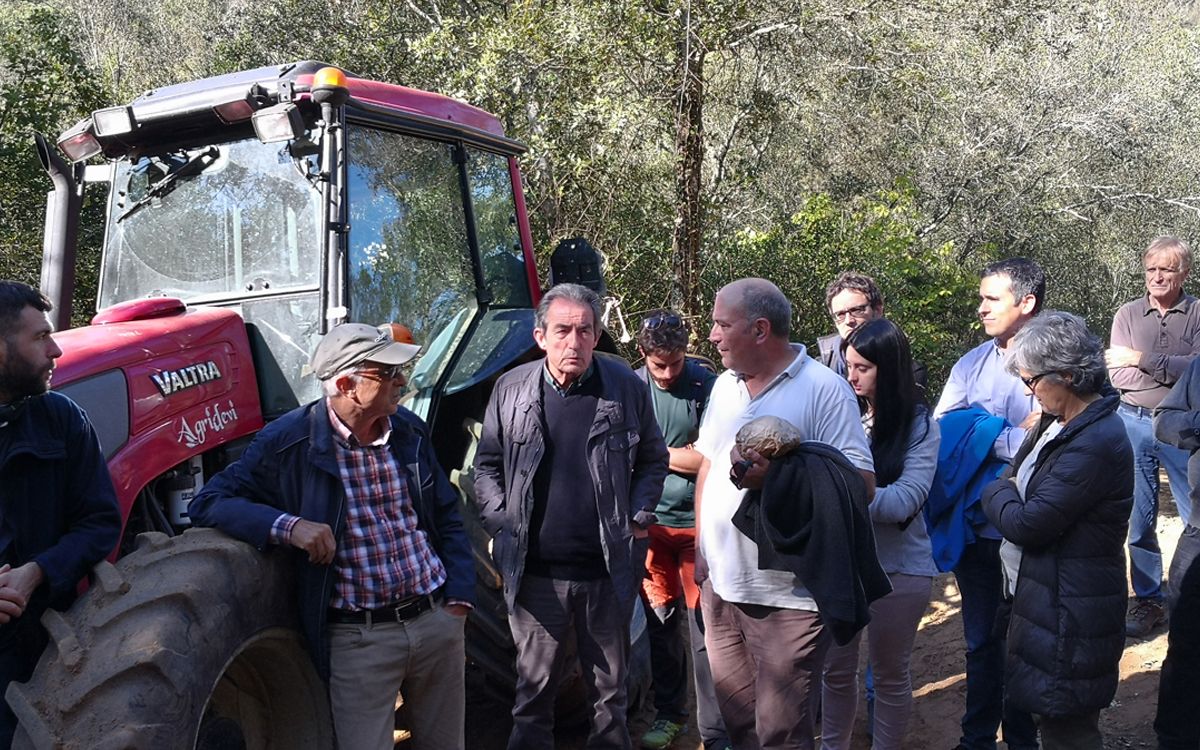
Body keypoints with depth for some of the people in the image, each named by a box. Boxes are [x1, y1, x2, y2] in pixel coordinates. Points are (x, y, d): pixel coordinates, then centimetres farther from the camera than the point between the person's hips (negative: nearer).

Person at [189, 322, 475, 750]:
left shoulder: (410, 430, 4)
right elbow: (209, 503, -11)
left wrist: (459, 598, 5)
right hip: (358, 638, -5)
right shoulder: (288, 442, -11)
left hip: (438, 621, 5)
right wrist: (287, 525, -26)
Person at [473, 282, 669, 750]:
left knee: (609, 688, 15)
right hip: (536, 572, 0)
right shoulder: (512, 389, -1)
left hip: (609, 571, 0)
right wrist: (501, 524, -1)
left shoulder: (626, 386, -2)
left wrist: (639, 517, -2)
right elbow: (487, 465, 9)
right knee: (534, 690, 11)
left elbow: (653, 460, 9)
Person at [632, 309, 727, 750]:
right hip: (652, 523, 3)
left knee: (704, 626, 0)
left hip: (699, 523, -3)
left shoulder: (708, 386, -8)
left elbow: (713, 459, -11)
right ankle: (669, 713, 29)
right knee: (660, 620, 12)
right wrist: (684, 455, -2)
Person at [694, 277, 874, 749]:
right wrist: (702, 547, 14)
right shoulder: (725, 384, 9)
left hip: (787, 598, -6)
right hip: (720, 586, 7)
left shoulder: (825, 390, -13)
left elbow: (860, 484, -16)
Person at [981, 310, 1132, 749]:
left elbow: (1026, 524, -23)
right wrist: (1009, 491, -3)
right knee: (1048, 715, 21)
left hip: (1070, 612, -9)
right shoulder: (1060, 422, 6)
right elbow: (1023, 480, 17)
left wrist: (997, 492, -5)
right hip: (1045, 596, 9)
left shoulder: (1095, 445, -26)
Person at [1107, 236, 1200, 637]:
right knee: (1139, 518, 8)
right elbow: (1118, 376, -4)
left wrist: (1141, 358, -14)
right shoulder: (1128, 314, 4)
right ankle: (1148, 600, 19)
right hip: (1135, 423, 2)